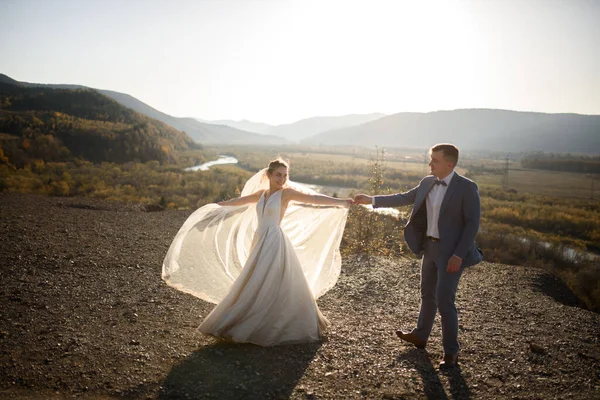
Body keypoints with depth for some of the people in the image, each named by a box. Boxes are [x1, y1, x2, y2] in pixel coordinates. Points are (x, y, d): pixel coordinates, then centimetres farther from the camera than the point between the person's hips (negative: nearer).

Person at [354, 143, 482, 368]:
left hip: (451, 251, -7)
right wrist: (371, 200, 4)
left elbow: (472, 223, -16)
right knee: (427, 294, 20)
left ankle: (451, 352, 13)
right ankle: (420, 336, 39)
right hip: (430, 247, 7)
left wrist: (459, 255, -20)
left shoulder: (467, 188, -16)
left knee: (444, 300, -5)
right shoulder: (427, 183, 2)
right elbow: (404, 198, 9)